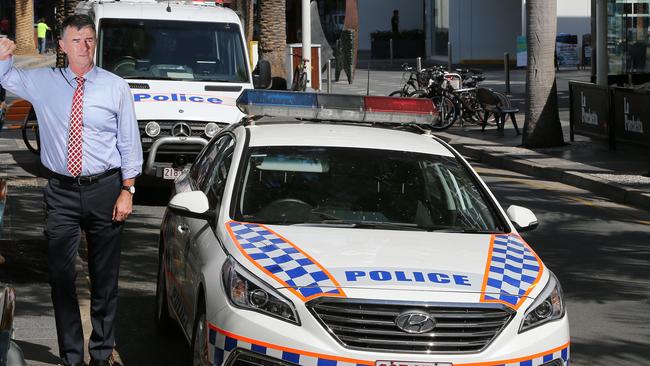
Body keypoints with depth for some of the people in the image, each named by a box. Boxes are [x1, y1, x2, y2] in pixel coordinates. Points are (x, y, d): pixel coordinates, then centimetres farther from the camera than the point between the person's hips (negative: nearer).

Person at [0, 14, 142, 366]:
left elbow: (129, 141, -1)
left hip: (103, 189, -1)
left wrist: (127, 190, -5)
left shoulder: (115, 87, -3)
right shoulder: (43, 82, 3)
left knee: (104, 278, 9)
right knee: (61, 277, 2)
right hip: (61, 192, 2)